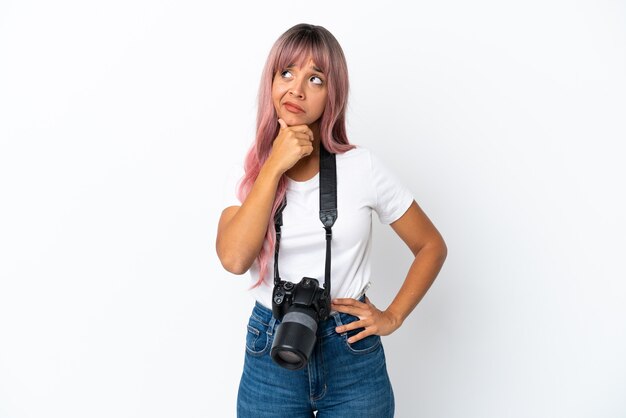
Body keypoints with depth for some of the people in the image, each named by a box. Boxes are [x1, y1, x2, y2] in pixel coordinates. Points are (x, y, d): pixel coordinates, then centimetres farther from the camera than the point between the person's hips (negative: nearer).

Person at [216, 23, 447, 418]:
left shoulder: (362, 167, -7)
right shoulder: (251, 173, -2)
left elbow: (432, 246, 1)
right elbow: (234, 258, -19)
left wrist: (392, 317, -6)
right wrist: (275, 166, -19)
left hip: (352, 356, -1)